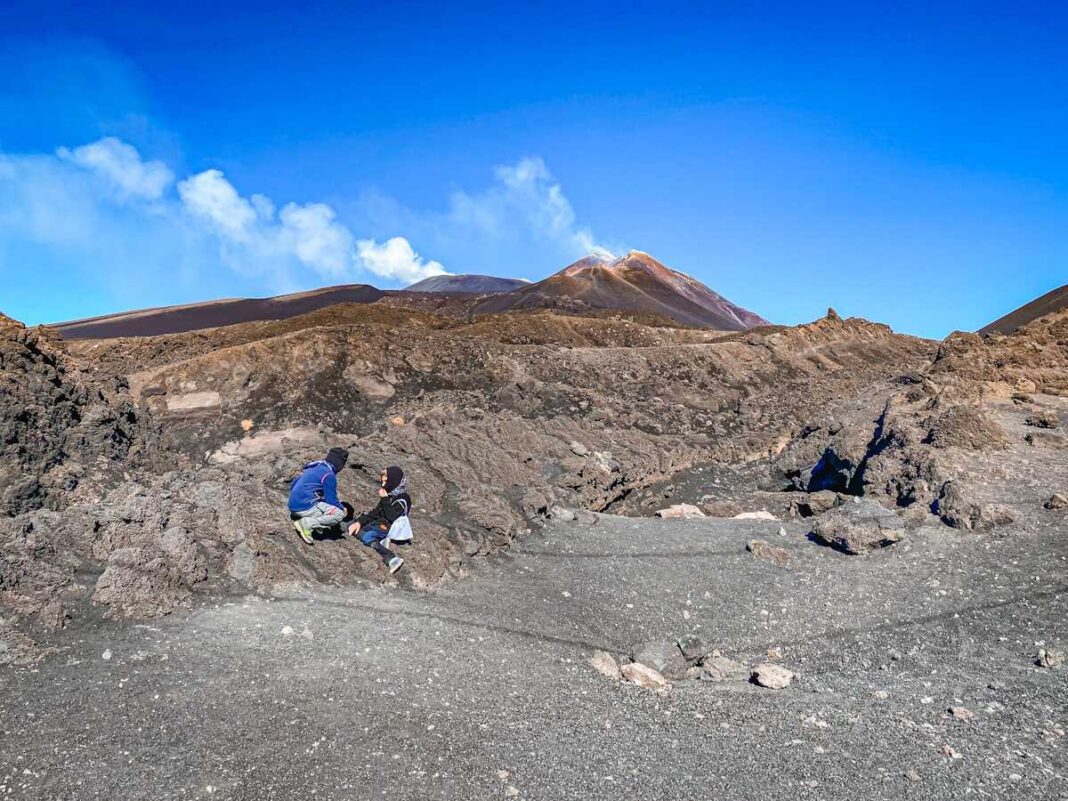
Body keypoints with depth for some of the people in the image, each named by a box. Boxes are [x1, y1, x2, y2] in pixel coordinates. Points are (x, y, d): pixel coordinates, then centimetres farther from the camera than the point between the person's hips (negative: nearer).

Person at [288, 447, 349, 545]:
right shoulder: (329, 475, -12)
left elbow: (292, 486, 24)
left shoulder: (313, 467, 15)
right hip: (305, 507, -9)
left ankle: (300, 519, 8)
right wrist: (342, 508, 10)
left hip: (293, 506, 9)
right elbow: (332, 500, -9)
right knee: (339, 514, -11)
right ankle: (307, 524, -15)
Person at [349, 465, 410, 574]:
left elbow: (392, 517, -20)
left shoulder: (403, 498, -10)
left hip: (388, 528, -9)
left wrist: (385, 500, -14)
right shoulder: (390, 495, 13)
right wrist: (359, 521, 0)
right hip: (379, 523, 9)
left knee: (366, 537, -30)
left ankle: (392, 559, -46)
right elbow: (375, 512, 12)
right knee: (351, 526, 5)